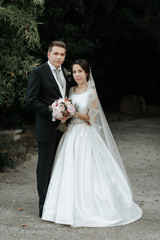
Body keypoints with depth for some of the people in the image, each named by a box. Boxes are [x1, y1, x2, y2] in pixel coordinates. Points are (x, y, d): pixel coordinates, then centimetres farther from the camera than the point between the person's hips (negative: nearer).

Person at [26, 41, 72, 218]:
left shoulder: (66, 73, 14)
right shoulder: (37, 73, -7)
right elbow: (31, 100, -13)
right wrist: (52, 114, -19)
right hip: (47, 128, -6)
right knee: (45, 167, 1)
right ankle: (45, 207, 8)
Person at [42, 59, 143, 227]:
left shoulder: (91, 92, -6)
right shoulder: (71, 91, 12)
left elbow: (91, 118, -8)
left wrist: (74, 112, -16)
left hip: (86, 136, -6)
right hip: (71, 135, 6)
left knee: (86, 173, -6)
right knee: (69, 172, 3)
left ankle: (88, 211, 3)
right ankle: (69, 209, 11)